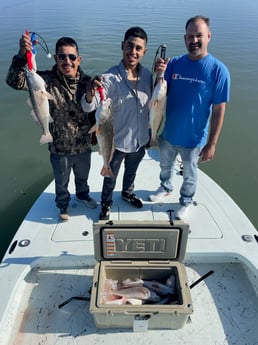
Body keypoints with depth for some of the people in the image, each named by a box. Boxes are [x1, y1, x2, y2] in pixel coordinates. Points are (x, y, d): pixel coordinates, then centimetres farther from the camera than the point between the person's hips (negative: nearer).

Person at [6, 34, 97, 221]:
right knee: (62, 181, 22)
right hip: (59, 147, -2)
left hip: (84, 144, 2)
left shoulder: (87, 82, -10)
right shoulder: (46, 80, -18)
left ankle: (83, 194, 60)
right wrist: (22, 55, -45)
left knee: (83, 176, 29)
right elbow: (15, 81, -30)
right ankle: (63, 204, 52)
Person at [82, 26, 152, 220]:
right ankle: (106, 203, 46)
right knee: (111, 177, 19)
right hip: (117, 141, -4)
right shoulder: (110, 78, -24)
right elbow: (88, 107, -32)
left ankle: (128, 193, 59)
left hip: (140, 139, 4)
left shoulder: (147, 75, -8)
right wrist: (90, 93, -51)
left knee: (131, 171, 30)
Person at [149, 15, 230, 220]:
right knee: (166, 166, 26)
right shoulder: (174, 64, -7)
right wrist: (159, 75, -23)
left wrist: (211, 144, -15)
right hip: (167, 133, 4)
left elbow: (219, 110, -15)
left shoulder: (218, 70, -17)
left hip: (193, 138, -3)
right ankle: (165, 189, 53)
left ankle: (186, 201, 44)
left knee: (189, 174, 19)